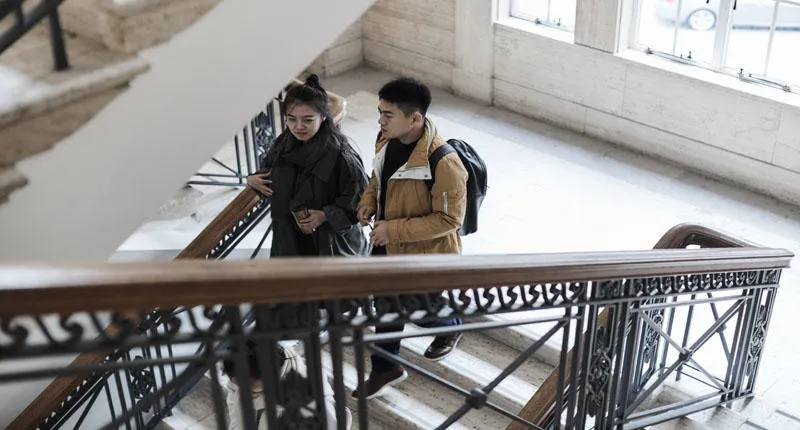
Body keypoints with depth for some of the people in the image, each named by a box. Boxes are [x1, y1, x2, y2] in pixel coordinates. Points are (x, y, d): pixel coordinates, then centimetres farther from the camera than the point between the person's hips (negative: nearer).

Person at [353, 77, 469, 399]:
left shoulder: (443, 164, -34)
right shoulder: (386, 139, -10)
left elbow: (449, 219, -26)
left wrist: (393, 229, -27)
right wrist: (368, 201, -8)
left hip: (424, 253, -6)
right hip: (387, 245, 6)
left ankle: (451, 328, 54)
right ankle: (385, 368, 42)